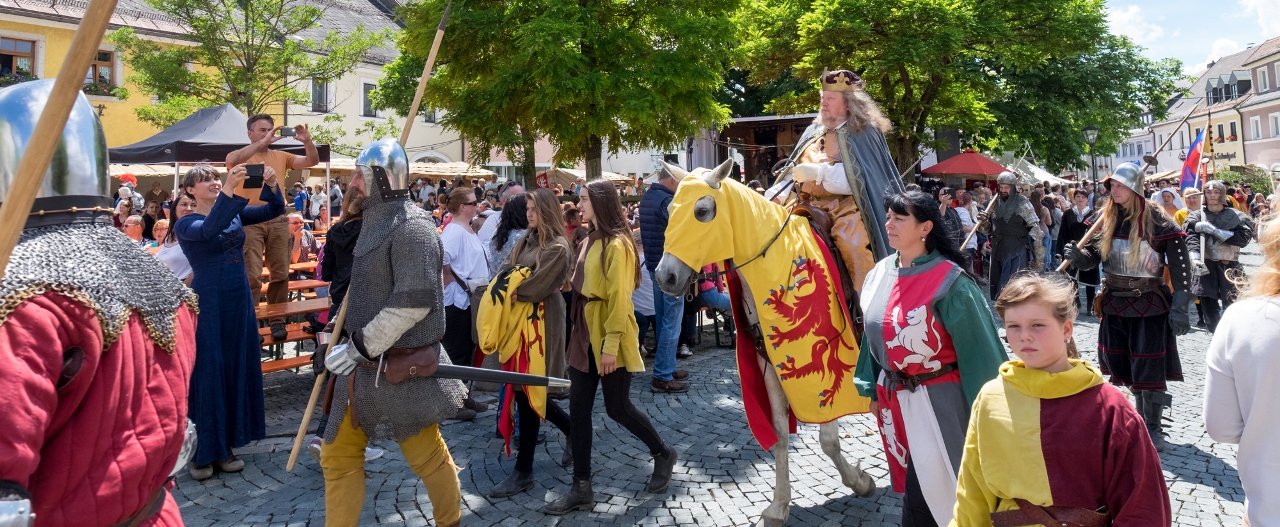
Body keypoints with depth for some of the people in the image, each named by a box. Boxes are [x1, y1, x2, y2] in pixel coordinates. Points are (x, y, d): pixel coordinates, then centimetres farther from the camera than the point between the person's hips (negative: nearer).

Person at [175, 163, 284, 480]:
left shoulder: (235, 213, 8)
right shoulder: (186, 225, -7)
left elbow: (275, 210, 1)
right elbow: (208, 230, -29)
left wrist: (271, 185, -19)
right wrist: (229, 190, -39)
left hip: (239, 299, 6)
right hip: (208, 302, -5)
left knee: (238, 369, 10)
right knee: (207, 373, 0)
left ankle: (225, 446, 21)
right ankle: (201, 451, 10)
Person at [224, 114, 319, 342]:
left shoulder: (282, 156, 15)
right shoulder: (242, 156, 4)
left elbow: (312, 161, 7)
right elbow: (232, 160, -20)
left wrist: (307, 141, -11)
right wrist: (263, 142, -24)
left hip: (278, 219, 4)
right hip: (249, 220, -4)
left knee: (280, 273, 7)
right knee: (251, 275, -5)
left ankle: (276, 320, 17)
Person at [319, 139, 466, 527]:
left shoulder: (410, 225, -17)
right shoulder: (376, 222, 12)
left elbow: (415, 300, -24)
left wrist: (361, 345, -21)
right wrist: (354, 344, 15)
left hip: (400, 367, -9)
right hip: (366, 365, 9)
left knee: (427, 456, 8)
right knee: (339, 455, 12)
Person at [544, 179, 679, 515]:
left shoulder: (617, 245, -15)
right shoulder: (592, 241, 12)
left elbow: (619, 298, -19)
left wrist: (611, 345, -21)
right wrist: (583, 332, 11)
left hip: (609, 338, -8)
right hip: (585, 334, 8)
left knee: (617, 407, 4)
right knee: (578, 409, 5)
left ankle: (663, 454, 29)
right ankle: (581, 488, 12)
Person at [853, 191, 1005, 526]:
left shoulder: (948, 280, -17)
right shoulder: (881, 274, 2)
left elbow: (976, 348, -14)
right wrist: (873, 390, 16)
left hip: (936, 398, -6)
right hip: (893, 398, 6)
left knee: (929, 493, 1)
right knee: (911, 483, 20)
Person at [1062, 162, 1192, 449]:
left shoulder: (1158, 222, -13)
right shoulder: (1104, 218, 1)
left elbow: (1181, 267, -11)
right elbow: (1091, 256, 5)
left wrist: (1179, 309, -14)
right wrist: (1076, 255, -19)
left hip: (1149, 306, -5)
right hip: (1115, 305, 5)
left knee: (1149, 369, -1)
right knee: (1122, 367, 13)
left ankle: (1152, 427, 14)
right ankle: (1142, 414, 32)